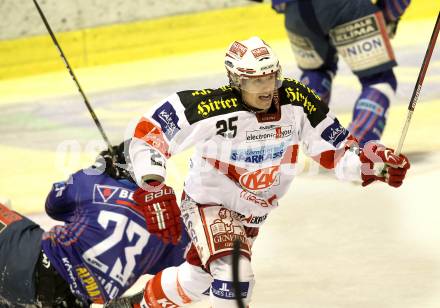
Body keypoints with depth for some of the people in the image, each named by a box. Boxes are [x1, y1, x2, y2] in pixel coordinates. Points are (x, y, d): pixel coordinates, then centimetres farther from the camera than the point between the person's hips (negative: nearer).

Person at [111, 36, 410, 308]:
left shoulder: (298, 101, -20)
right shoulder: (214, 108, -34)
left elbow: (334, 149, -10)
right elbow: (149, 131, -28)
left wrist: (375, 162, -26)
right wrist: (154, 188, -36)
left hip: (253, 210, 6)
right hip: (208, 203, -6)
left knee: (199, 278, 21)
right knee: (234, 274, -26)